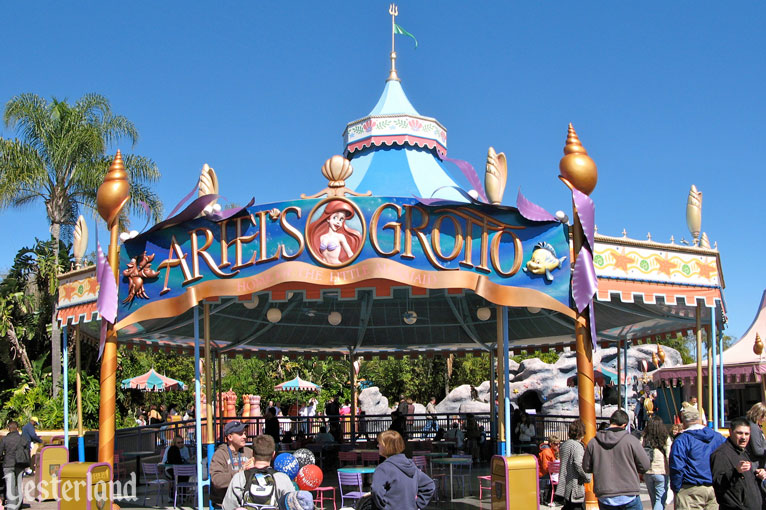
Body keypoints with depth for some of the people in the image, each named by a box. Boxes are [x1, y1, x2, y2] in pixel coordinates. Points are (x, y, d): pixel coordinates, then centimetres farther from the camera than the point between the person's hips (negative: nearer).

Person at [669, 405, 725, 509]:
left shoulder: (681, 441, -9)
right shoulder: (717, 437, 7)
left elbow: (677, 468, -14)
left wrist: (675, 488, -2)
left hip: (691, 490, -5)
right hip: (715, 489, 5)